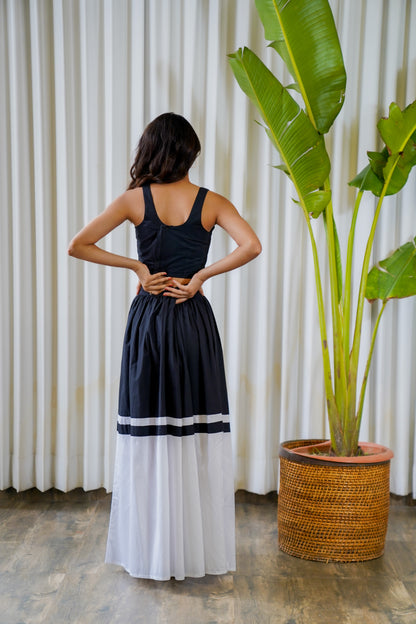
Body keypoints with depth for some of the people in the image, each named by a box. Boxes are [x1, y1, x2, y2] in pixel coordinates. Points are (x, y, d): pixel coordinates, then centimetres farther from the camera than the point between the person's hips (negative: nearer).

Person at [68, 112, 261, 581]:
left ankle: (152, 550, 16)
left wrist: (136, 266, -1)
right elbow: (251, 246, -16)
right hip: (194, 321, 0)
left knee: (148, 436, 7)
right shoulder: (211, 202, -1)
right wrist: (200, 277, -8)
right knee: (198, 434, 7)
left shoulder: (136, 199, -1)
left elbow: (78, 246, -4)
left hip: (148, 319, 0)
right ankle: (198, 547, 16)